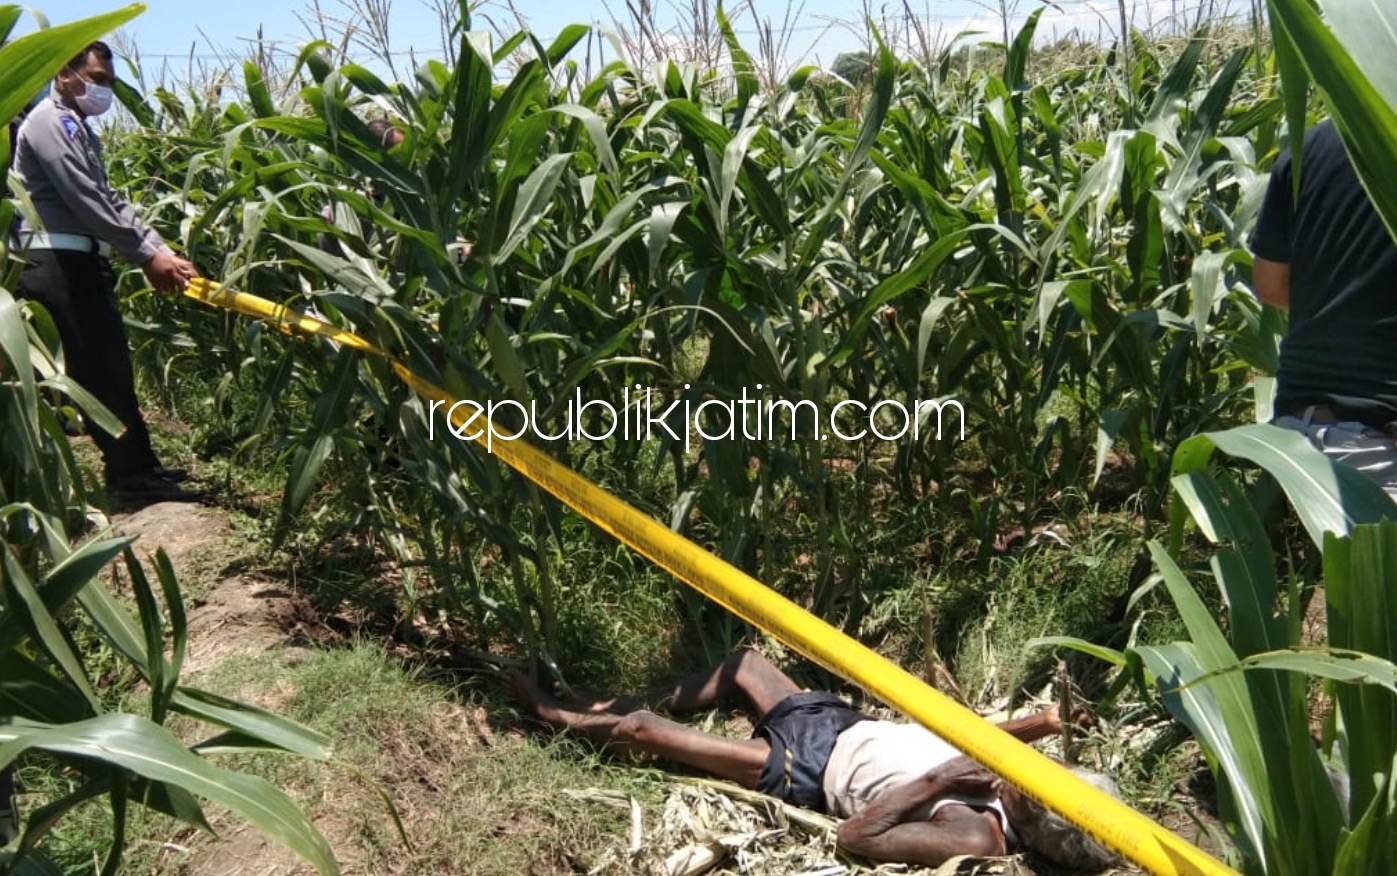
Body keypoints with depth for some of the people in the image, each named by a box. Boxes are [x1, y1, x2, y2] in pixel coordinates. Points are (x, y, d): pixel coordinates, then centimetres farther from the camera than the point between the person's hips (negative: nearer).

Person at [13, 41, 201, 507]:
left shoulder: (79, 128, 22)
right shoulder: (50, 122, -8)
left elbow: (110, 201, 16)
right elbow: (86, 202, -17)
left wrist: (162, 253, 4)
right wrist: (148, 255, -15)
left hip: (79, 263, 10)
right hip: (57, 264, -10)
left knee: (109, 368, 10)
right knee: (99, 371, -8)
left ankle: (136, 469, 17)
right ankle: (132, 475, -4)